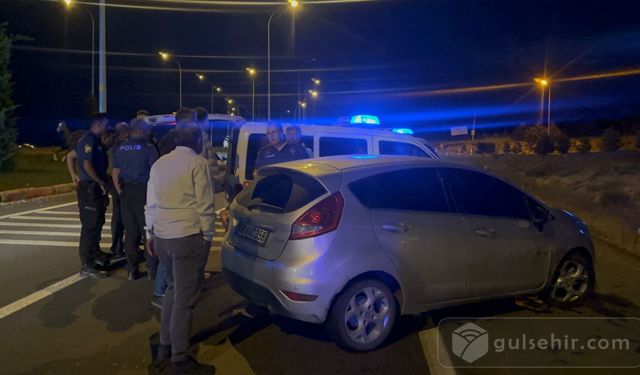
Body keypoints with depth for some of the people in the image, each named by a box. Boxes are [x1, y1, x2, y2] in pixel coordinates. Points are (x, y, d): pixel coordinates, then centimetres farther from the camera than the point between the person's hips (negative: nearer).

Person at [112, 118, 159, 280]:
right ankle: (152, 268, 7)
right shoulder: (148, 148, -8)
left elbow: (115, 172, 7)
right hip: (143, 191, -4)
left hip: (126, 192, 5)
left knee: (130, 232, 11)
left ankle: (132, 270, 15)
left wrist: (120, 191, 11)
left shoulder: (120, 149, 7)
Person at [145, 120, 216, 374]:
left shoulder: (159, 163, 13)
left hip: (162, 235, 7)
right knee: (185, 298, -1)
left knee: (174, 289, 22)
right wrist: (208, 235, -2)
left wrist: (150, 233, 23)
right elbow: (205, 204, -10)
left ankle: (164, 348, 26)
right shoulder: (198, 163, -7)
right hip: (188, 236, -7)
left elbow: (151, 203, 16)